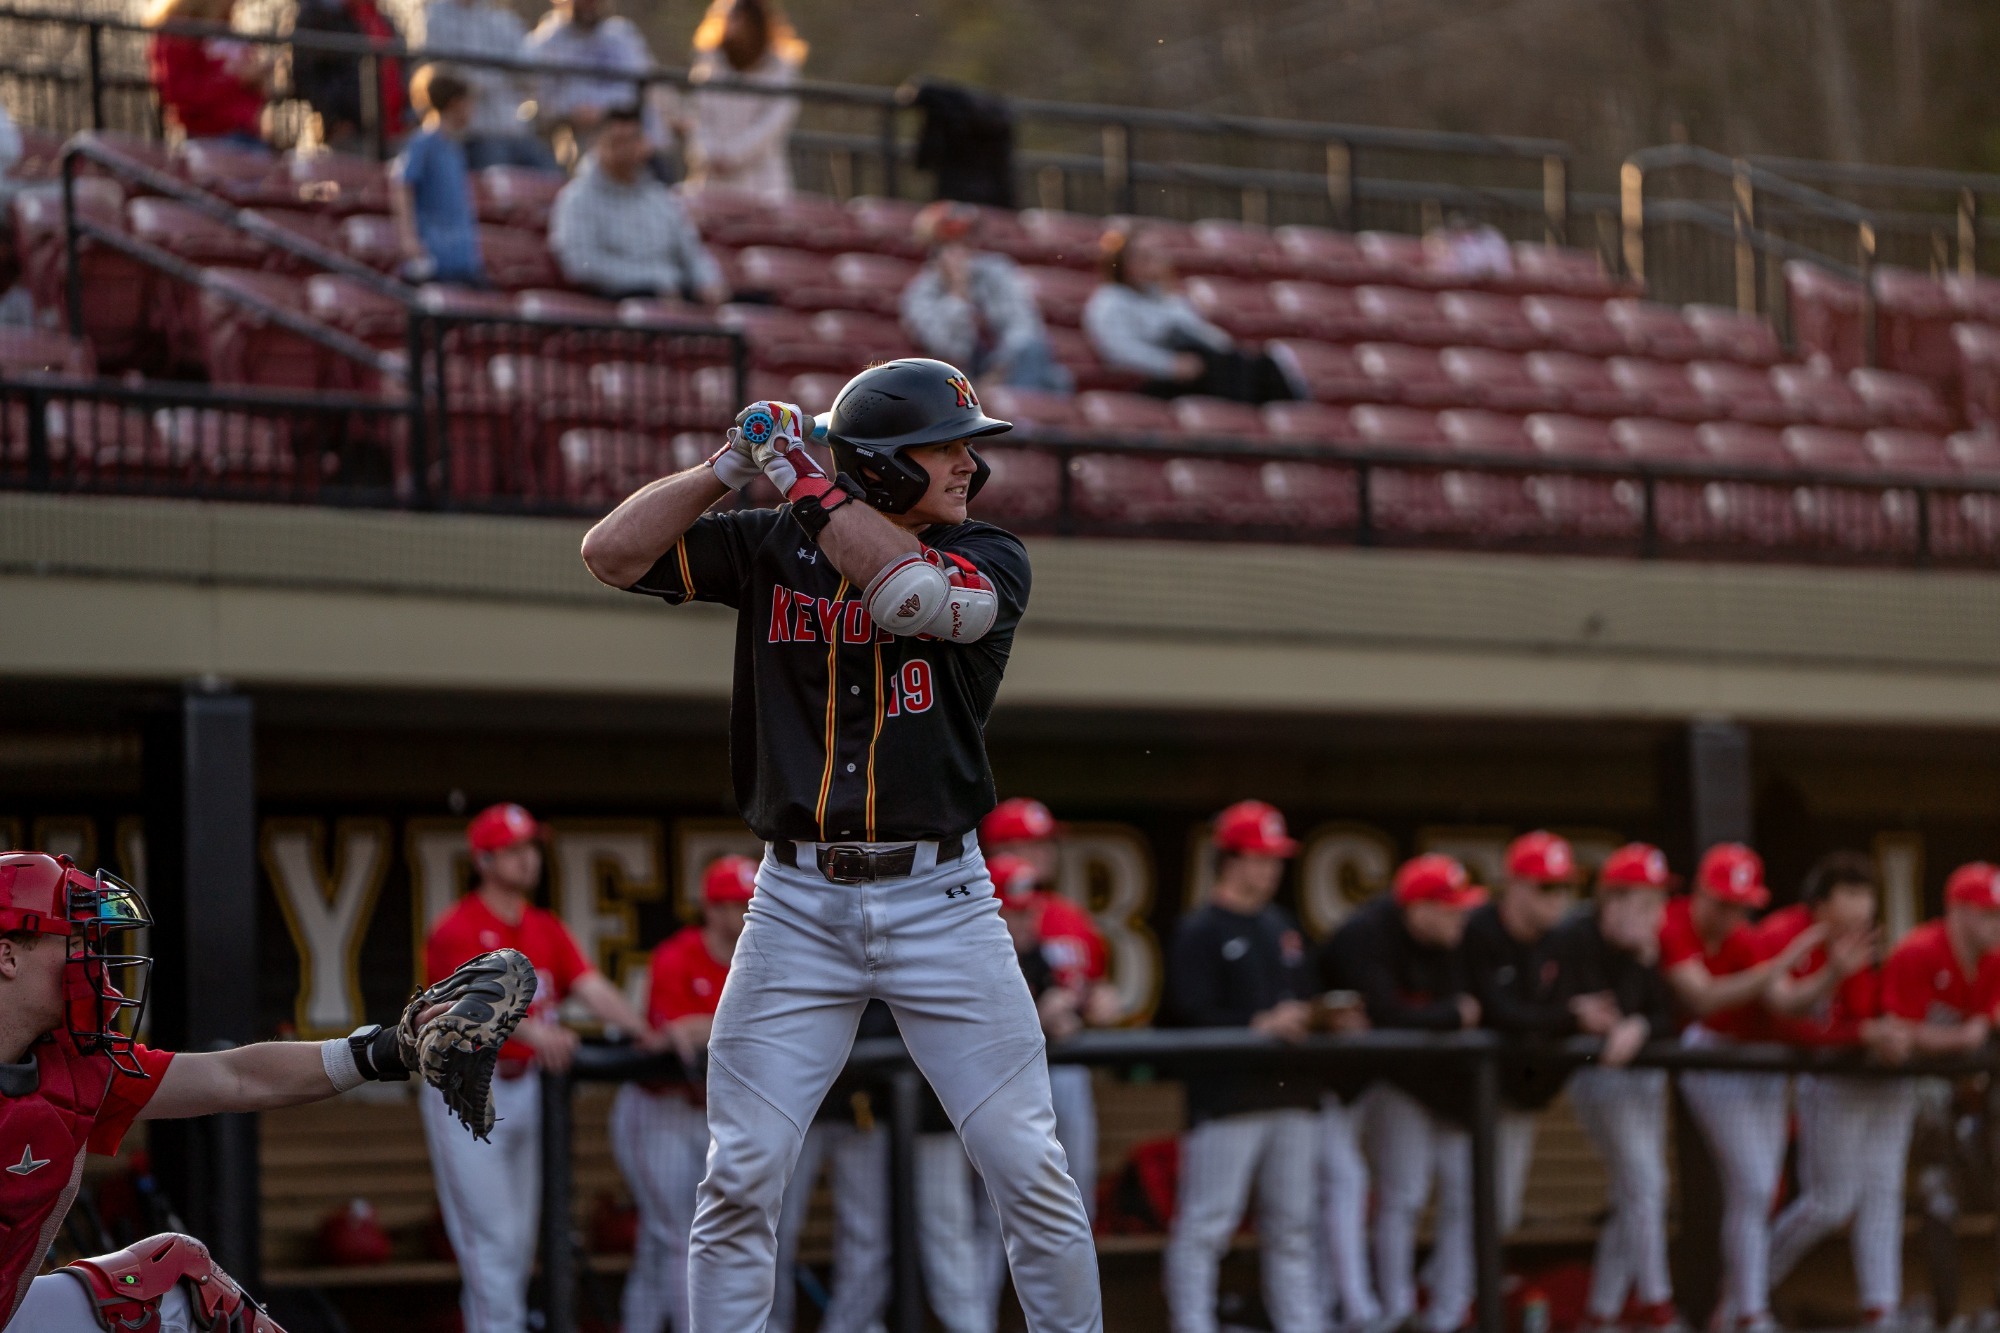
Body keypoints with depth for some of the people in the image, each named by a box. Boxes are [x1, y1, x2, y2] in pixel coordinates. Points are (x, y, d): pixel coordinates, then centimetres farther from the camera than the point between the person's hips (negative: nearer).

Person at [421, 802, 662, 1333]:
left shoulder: (547, 930, 11)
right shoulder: (457, 929, -10)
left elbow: (593, 987, -2)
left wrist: (645, 1032, -20)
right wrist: (535, 1032, -45)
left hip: (523, 1087, 7)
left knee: (518, 1241, 11)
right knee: (491, 1236, -9)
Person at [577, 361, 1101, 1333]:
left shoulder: (990, 560, 1)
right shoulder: (770, 549, 5)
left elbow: (913, 592, -20)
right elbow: (612, 553, 1)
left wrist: (803, 479, -13)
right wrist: (730, 465, -5)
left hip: (938, 899, -1)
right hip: (798, 904, 1)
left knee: (1029, 1171, -3)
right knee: (739, 1178, -2)